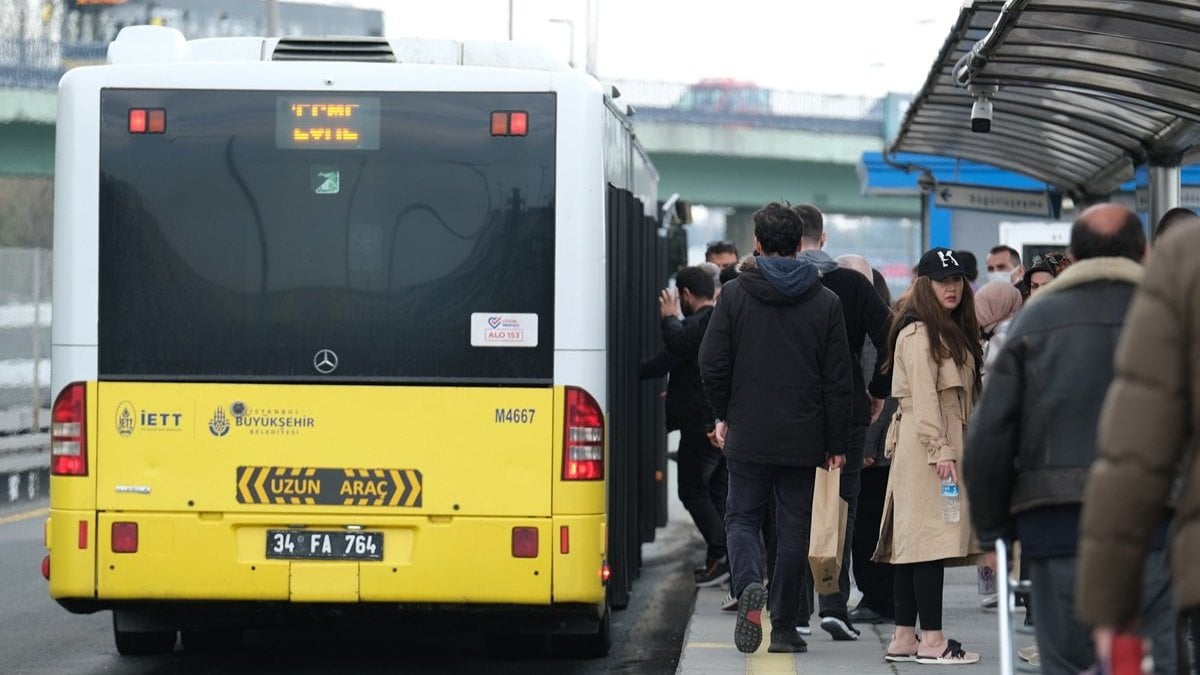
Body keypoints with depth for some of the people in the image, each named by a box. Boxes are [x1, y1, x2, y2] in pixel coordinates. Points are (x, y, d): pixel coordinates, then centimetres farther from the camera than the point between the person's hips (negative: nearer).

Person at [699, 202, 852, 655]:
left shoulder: (735, 295, -4)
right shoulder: (825, 303, 0)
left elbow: (712, 364, -5)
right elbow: (838, 381, 0)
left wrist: (725, 414, 12)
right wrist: (836, 443, 6)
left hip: (748, 434, -1)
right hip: (803, 438, 1)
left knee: (742, 517, 9)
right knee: (794, 527, 8)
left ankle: (748, 586, -20)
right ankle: (784, 626, 9)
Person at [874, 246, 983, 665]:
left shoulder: (953, 331, 21)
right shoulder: (918, 334, -11)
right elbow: (923, 398, -17)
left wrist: (954, 449, 15)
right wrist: (940, 451, -21)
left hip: (948, 444, 10)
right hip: (927, 447, -10)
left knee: (914, 545, 8)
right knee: (931, 541, -10)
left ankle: (904, 638, 9)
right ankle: (931, 640, -11)